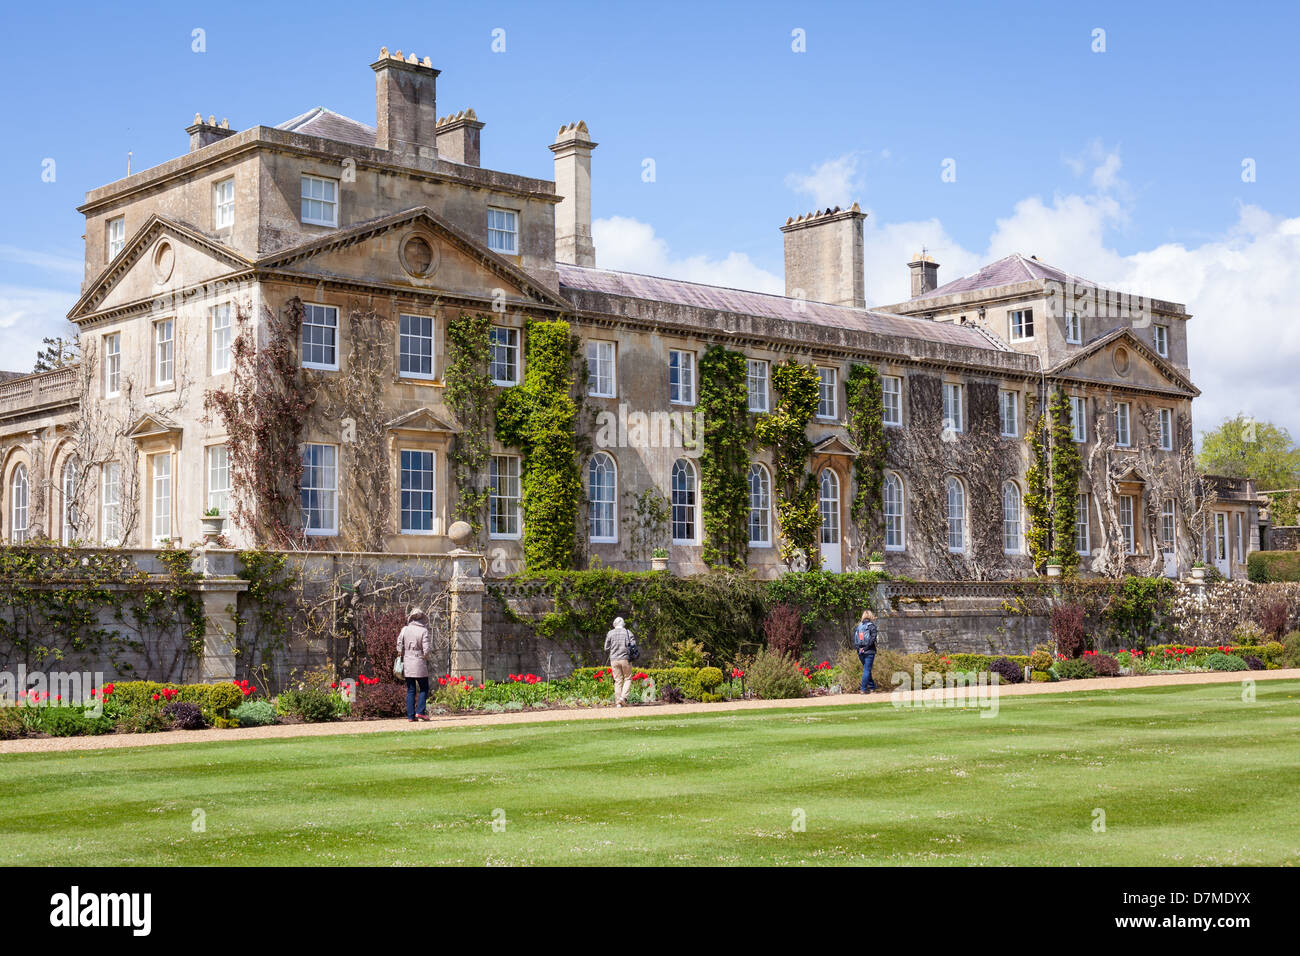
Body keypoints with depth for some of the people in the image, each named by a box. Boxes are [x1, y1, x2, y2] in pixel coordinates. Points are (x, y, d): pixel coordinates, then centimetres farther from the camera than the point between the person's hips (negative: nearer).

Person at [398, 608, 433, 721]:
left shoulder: (405, 630, 0)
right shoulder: (423, 631, -9)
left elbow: (399, 647, -1)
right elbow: (426, 649, -12)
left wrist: (403, 655, 14)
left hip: (407, 664, 3)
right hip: (420, 664, -3)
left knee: (410, 690, 9)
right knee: (424, 688, 9)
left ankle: (410, 715, 6)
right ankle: (420, 711, -4)